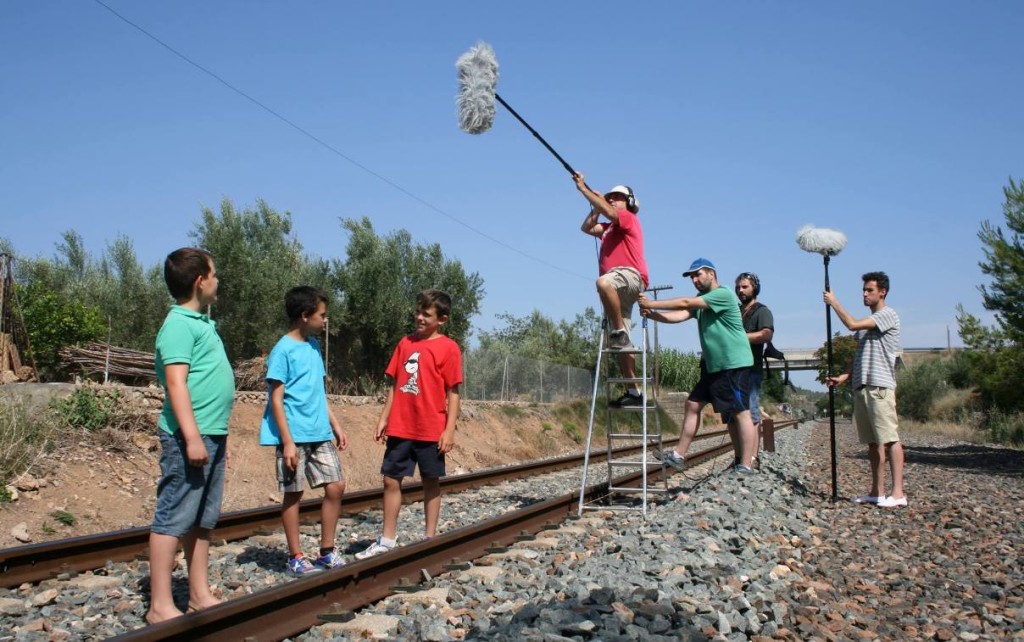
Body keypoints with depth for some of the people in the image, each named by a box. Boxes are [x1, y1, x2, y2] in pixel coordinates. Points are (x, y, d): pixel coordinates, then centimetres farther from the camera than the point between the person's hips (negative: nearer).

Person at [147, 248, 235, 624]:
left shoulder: (200, 323, 19)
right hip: (190, 436, -10)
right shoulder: (179, 325, -11)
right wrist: (192, 436, -24)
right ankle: (160, 606, 1)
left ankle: (200, 595, 21)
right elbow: (176, 382, -20)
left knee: (202, 521, 13)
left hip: (211, 436, 10)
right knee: (173, 519, -4)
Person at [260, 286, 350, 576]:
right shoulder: (283, 350, -11)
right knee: (293, 494, 2)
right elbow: (276, 400, -13)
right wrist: (288, 442, -18)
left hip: (320, 434, 7)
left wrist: (335, 425, 15)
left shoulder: (313, 345, 12)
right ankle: (295, 558, 14)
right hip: (294, 435, -7)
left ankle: (327, 552, 16)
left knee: (336, 486, 4)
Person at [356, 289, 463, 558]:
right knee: (391, 480, 6)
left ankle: (430, 539, 18)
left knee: (431, 482, 8)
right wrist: (383, 418, 9)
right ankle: (387, 540, 16)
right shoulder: (405, 343, 8)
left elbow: (453, 392, -7)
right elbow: (395, 385, 12)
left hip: (431, 430, -5)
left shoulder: (448, 348, -6)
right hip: (400, 428, 5)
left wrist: (449, 429, -12)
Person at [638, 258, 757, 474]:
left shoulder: (724, 294, -13)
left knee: (740, 413, -7)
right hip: (713, 365, 9)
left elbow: (685, 303, -20)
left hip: (734, 364, -9)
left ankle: (745, 466, -5)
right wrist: (651, 314, -16)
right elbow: (679, 316, 0)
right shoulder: (701, 300, 15)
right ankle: (679, 455, 11)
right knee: (693, 405, 7)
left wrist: (652, 304, -17)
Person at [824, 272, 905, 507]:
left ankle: (898, 492, -12)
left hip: (880, 386, -9)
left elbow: (852, 325, -15)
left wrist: (834, 303, -2)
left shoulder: (888, 315, -4)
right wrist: (845, 376, 12)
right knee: (873, 441, 8)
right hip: (861, 386, 9)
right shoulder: (868, 321, 24)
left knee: (890, 439, -11)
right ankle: (877, 492, 10)